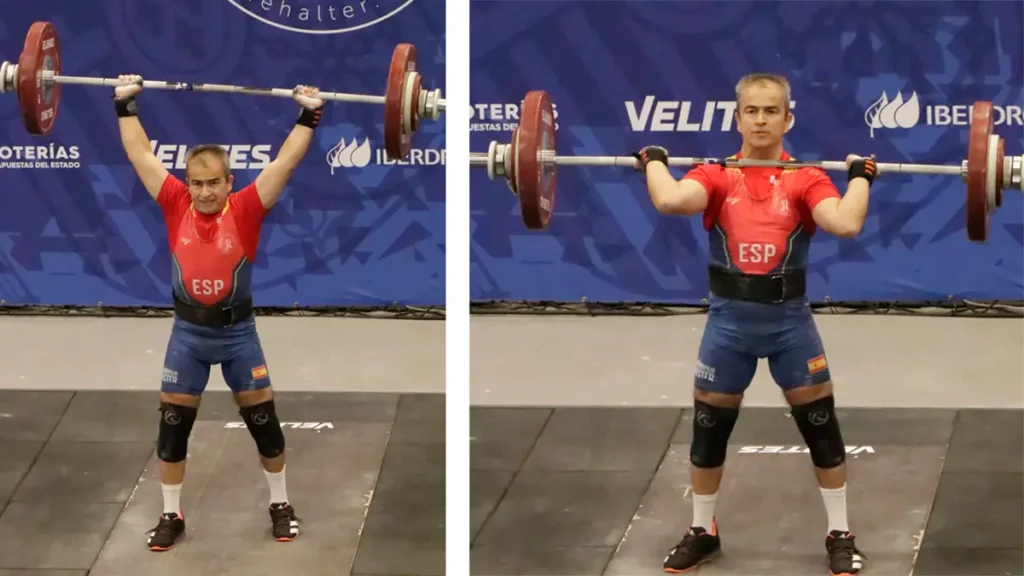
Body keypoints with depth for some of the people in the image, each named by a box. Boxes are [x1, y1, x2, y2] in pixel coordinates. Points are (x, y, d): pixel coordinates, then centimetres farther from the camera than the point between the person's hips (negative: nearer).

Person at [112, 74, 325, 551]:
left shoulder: (246, 208, -11)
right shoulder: (176, 204, -7)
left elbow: (285, 161, -11)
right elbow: (140, 154, -2)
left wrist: (308, 116, -13)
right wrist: (126, 105, -1)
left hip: (238, 331, -1)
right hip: (188, 332, 1)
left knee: (263, 420, 8)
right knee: (172, 425, 4)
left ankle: (280, 506, 26)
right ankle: (171, 515, 18)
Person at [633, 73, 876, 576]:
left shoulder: (806, 179, -3)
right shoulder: (715, 176, -3)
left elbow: (846, 224, -22)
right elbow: (670, 201, -23)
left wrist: (860, 176, -11)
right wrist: (654, 163, -8)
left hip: (789, 318, -1)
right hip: (729, 319, 1)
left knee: (821, 427, 5)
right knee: (708, 429, 11)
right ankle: (702, 532, 30)